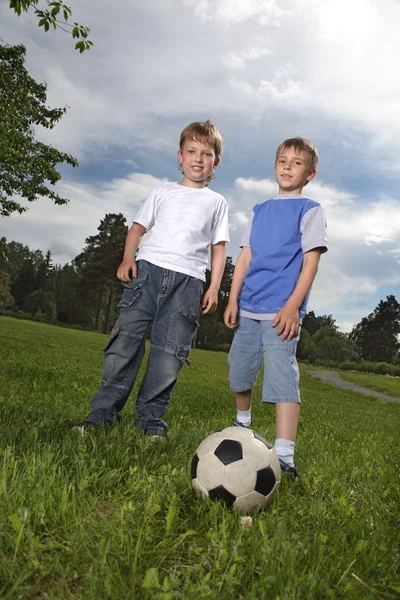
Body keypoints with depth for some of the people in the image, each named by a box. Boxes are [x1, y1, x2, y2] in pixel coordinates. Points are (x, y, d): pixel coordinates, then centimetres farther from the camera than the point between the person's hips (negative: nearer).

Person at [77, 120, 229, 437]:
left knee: (170, 352, -5)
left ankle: (151, 418, 8)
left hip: (188, 279, 0)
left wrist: (214, 287, 3)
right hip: (148, 268, 1)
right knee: (126, 337, -6)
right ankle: (103, 411, 3)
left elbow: (219, 247, 13)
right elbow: (138, 227, 16)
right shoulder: (163, 192, 20)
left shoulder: (217, 202, 17)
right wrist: (128, 258, -1)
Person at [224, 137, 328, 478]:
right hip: (248, 308, 6)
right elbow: (245, 257, 15)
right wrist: (233, 299, 6)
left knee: (283, 376, -14)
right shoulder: (260, 211, 18)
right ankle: (243, 423, 40)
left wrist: (293, 306, -16)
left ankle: (284, 457, -13)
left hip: (281, 311, -6)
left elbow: (310, 262, -6)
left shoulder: (310, 210, 3)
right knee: (239, 372, 15)